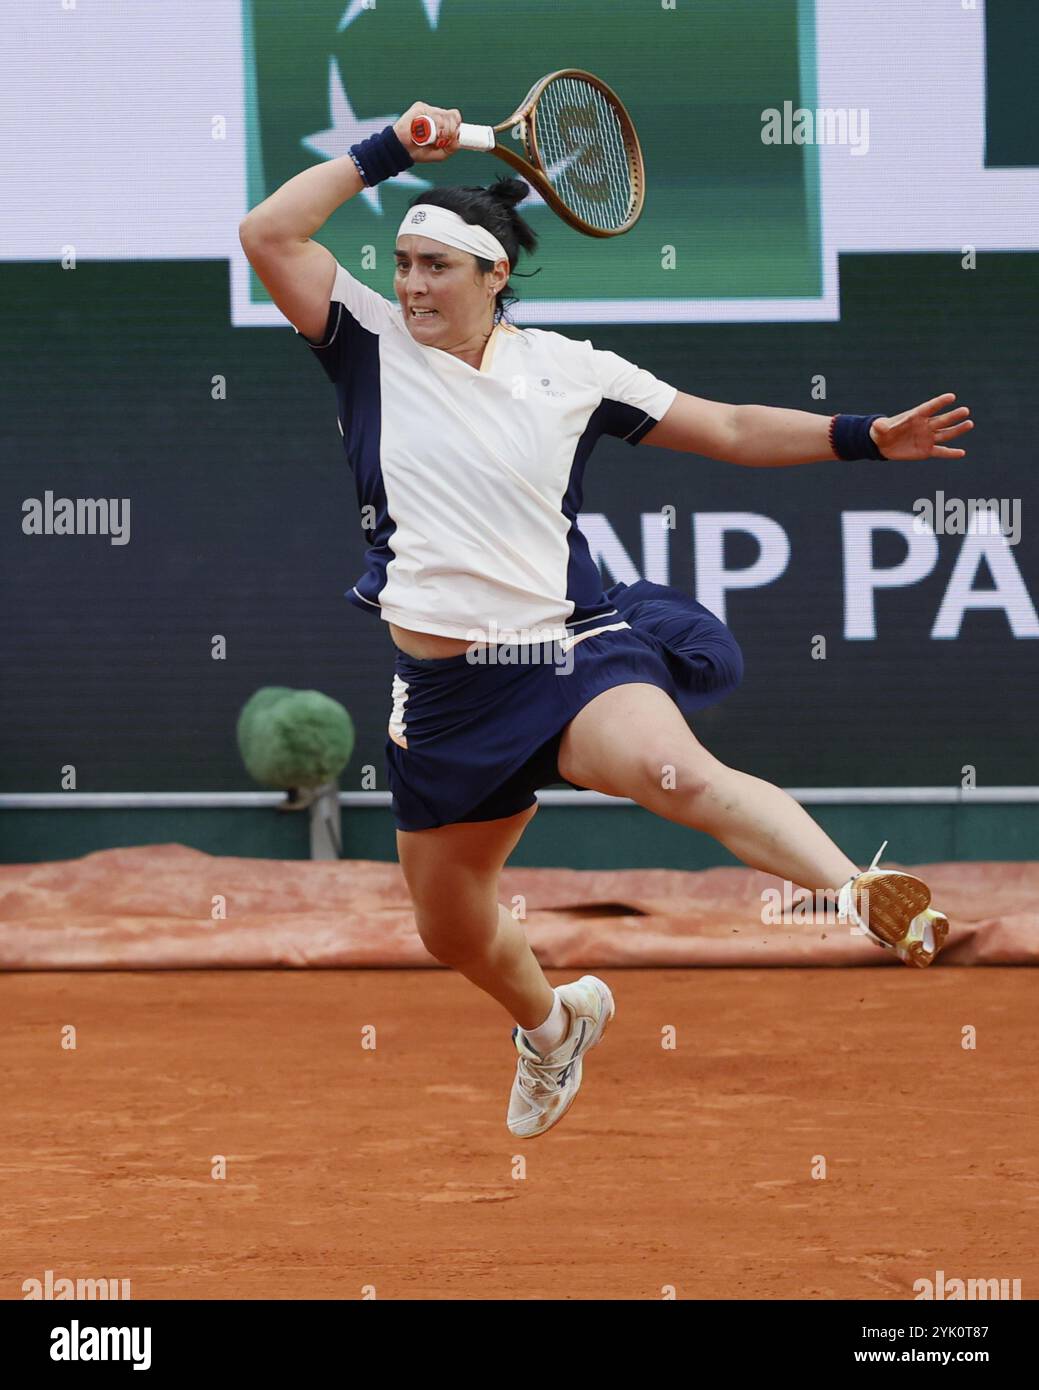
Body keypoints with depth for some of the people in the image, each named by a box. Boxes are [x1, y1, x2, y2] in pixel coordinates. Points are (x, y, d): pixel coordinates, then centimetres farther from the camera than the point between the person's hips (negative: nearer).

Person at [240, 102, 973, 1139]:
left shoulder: (568, 370, 4)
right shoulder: (374, 345, 4)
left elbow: (734, 430, 11)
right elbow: (268, 236, -8)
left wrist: (867, 436, 3)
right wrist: (386, 152, -7)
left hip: (572, 653, -3)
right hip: (443, 691, 3)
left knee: (674, 771, -37)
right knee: (451, 930, 18)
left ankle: (872, 901, -48)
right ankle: (551, 1022, 51)